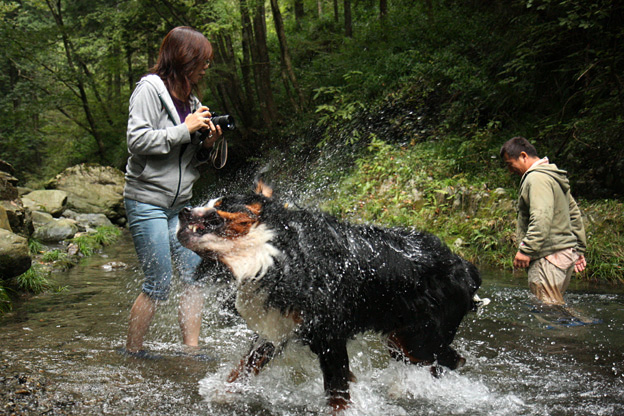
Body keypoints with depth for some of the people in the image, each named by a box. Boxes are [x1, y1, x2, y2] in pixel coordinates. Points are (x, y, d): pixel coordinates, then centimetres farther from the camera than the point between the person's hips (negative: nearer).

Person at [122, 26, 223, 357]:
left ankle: (191, 348, 10)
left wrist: (207, 144, -2)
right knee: (159, 284, -6)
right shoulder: (150, 89, -8)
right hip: (147, 202, -8)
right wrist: (186, 129, -17)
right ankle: (132, 351, 11)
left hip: (180, 204, 8)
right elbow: (138, 141, -19)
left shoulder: (189, 97, 15)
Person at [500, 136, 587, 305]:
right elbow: (574, 214, 25)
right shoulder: (553, 176, 21)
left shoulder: (536, 178, -12)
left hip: (549, 257, -11)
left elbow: (541, 218, -25)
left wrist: (525, 249, -25)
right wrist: (579, 249, 27)